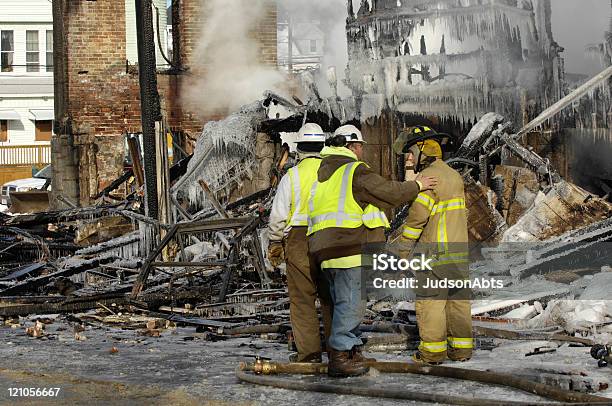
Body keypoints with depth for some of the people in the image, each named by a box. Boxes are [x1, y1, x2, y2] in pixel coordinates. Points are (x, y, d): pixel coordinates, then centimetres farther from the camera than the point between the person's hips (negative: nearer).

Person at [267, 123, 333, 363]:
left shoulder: (292, 175, -3)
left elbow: (278, 215, -2)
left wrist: (275, 244, 10)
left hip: (298, 239, -2)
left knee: (302, 298, 3)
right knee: (331, 297, 11)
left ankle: (309, 352, 2)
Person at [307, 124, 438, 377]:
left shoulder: (323, 172, 19)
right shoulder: (355, 171, -9)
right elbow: (389, 192, -7)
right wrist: (417, 185, 6)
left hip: (327, 250, 9)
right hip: (350, 249, -9)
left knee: (344, 303, 16)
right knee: (350, 302, -5)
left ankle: (350, 350, 21)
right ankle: (340, 356, -4)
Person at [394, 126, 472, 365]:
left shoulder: (429, 178, -12)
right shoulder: (455, 176, 15)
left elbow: (417, 217, -16)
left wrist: (404, 249, -7)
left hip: (434, 251, -8)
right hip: (460, 250, 8)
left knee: (430, 299, -2)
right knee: (458, 299, 11)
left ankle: (432, 351, 0)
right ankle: (461, 349, 16)